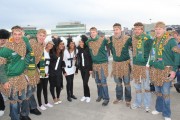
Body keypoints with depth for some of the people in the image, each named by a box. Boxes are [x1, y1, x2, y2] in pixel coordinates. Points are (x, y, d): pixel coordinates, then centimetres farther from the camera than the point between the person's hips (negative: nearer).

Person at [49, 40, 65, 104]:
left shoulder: (62, 53, 6)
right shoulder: (52, 52, -6)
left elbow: (62, 63, 10)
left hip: (58, 72, 3)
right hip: (51, 72, -3)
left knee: (58, 85, -2)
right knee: (52, 85, 5)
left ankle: (58, 97, 23)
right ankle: (54, 98, 26)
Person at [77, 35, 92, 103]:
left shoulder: (88, 49, -9)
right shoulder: (79, 49, 5)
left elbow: (91, 59, -10)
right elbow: (78, 59, 8)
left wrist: (91, 69, -12)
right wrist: (78, 67, 5)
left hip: (87, 68, -5)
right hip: (82, 68, 5)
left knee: (85, 82, -8)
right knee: (84, 82, 11)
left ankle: (88, 96, 9)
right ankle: (85, 95, 24)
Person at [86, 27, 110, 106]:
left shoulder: (103, 40, -10)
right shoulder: (88, 42, 2)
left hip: (103, 63, -4)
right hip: (94, 64, 4)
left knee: (103, 82, -5)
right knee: (98, 82, 13)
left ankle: (106, 98, 7)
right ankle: (100, 95, 30)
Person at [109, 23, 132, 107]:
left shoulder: (127, 39, -13)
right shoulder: (111, 39, -2)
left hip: (125, 63, -3)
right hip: (115, 63, 4)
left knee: (127, 83, 6)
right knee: (118, 82, 16)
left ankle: (128, 99, 22)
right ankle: (119, 97, 33)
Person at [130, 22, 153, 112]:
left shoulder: (148, 39, -11)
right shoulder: (133, 38, 5)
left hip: (145, 65, -5)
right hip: (135, 65, 5)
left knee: (146, 86, 6)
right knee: (137, 85, 15)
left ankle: (147, 105, 21)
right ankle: (138, 103, 30)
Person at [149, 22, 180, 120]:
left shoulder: (171, 41, -9)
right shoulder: (154, 41, 8)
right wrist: (151, 65, 15)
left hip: (166, 70, -5)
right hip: (155, 70, 6)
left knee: (165, 93, 1)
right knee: (158, 92, 17)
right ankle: (159, 108, 34)